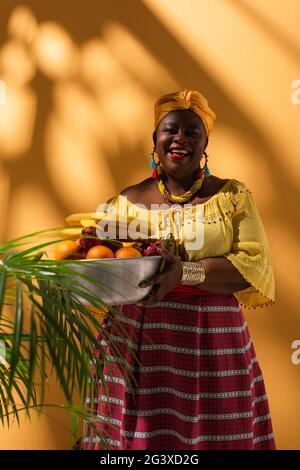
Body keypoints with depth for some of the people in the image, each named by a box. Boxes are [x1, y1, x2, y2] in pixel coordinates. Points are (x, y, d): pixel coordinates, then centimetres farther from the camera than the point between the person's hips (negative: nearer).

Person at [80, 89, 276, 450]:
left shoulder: (233, 196, 4)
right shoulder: (126, 201, 8)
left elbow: (257, 266, -8)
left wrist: (186, 272, -23)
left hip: (213, 344, -1)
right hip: (137, 343, 1)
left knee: (215, 437, 5)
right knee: (137, 436, 5)